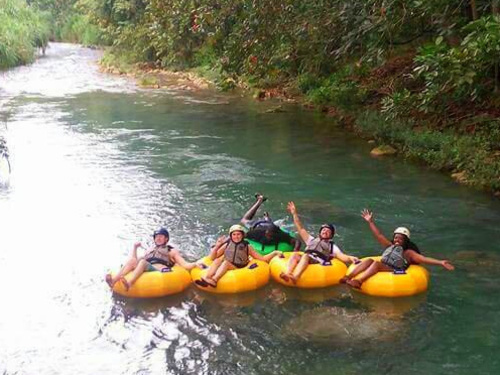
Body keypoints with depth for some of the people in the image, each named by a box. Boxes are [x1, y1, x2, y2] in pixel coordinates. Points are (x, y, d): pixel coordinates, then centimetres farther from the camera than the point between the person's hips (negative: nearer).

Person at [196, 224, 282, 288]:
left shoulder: (247, 247, 8)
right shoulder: (227, 245, 12)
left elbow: (263, 259, 8)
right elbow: (212, 257, 10)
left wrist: (274, 253, -2)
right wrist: (217, 246, -5)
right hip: (225, 269, 3)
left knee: (226, 262, -29)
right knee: (218, 260, -24)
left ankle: (214, 280, -57)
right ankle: (206, 278, -49)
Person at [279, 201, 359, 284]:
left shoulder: (332, 246, 27)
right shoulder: (312, 240, 36)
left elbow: (341, 256, 11)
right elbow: (300, 229, 31)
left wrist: (350, 258, -12)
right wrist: (294, 213, 25)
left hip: (319, 263, -3)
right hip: (304, 261, 3)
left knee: (305, 256, -35)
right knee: (295, 255, -29)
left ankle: (295, 277, -61)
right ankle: (287, 274, -55)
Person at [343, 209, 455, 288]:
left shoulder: (408, 252, 5)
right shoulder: (390, 246, 21)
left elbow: (423, 258, -6)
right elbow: (379, 235, 20)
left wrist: (440, 262, -19)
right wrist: (370, 222, 17)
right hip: (382, 270, 6)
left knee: (376, 263, -29)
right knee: (369, 260, -19)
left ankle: (359, 281, -49)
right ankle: (348, 277, -35)